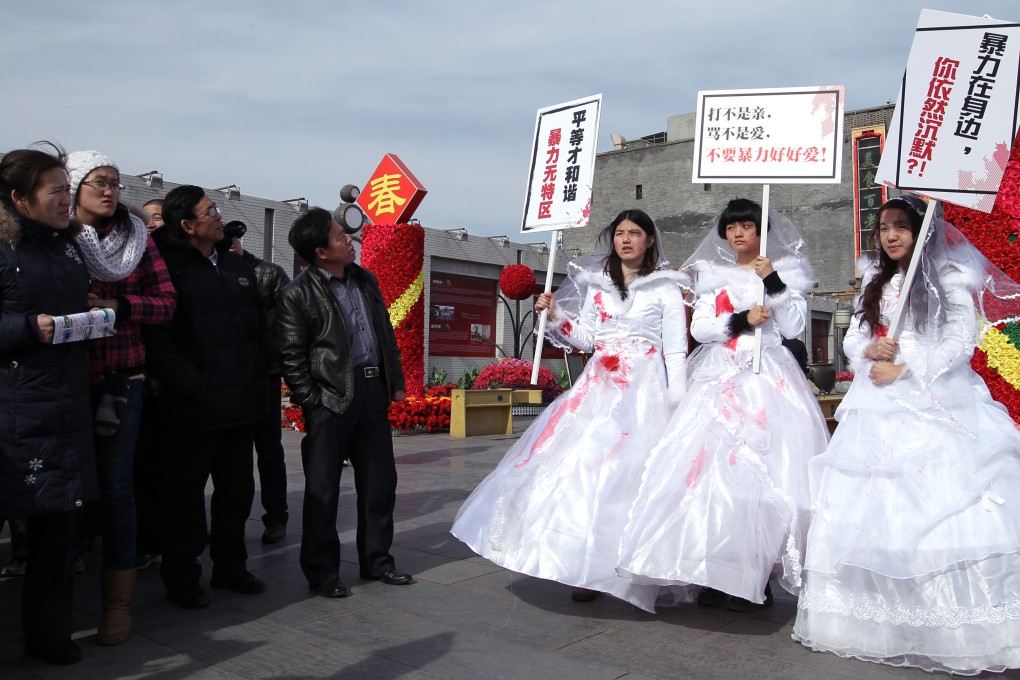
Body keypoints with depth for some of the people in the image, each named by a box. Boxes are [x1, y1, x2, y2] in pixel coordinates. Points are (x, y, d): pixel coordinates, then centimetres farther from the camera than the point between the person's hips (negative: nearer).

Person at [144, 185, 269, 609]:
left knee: (237, 490, 16)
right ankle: (181, 579, 22)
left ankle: (229, 566, 32)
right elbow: (160, 344, -18)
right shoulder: (169, 269, -11)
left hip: (239, 404, 7)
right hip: (193, 410, -7)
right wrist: (197, 388, -19)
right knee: (186, 495, 7)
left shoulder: (234, 265, 13)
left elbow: (258, 326, 19)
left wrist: (256, 375, 8)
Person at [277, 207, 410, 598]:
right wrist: (312, 404, -10)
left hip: (372, 389, 6)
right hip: (331, 397, -6)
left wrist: (396, 381, 14)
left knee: (380, 479, 12)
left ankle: (376, 560, 27)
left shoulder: (365, 280, 11)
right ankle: (321, 572, 16)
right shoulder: (297, 294, -7)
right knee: (323, 488, 3)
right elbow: (292, 356, -7)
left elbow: (386, 333, 17)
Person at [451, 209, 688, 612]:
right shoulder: (596, 284, 15)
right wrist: (555, 314, 0)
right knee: (583, 462, -5)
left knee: (629, 468, -9)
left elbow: (676, 349, -1)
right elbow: (586, 338, 14)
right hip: (599, 385, 3)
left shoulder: (666, 286, 4)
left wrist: (676, 404, -9)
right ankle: (587, 567, 5)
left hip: (645, 389, -3)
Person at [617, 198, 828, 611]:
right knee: (711, 466, -7)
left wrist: (773, 281, -9)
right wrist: (741, 320, -9)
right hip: (720, 379, 3)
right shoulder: (713, 275, 16)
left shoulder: (785, 271, 10)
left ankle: (754, 577, -3)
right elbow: (699, 328, 5)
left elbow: (794, 328, -1)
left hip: (768, 378, -2)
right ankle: (717, 574, 2)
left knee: (764, 469, -11)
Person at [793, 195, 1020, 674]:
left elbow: (960, 342, -6)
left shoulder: (949, 279, 3)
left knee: (939, 503, -13)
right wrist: (868, 351, -5)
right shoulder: (874, 284, 20)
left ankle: (957, 631, -6)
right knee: (869, 506, 0)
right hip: (879, 409, 5)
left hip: (936, 406, -5)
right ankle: (877, 620, 7)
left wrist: (904, 370, -12)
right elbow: (853, 339, 17)